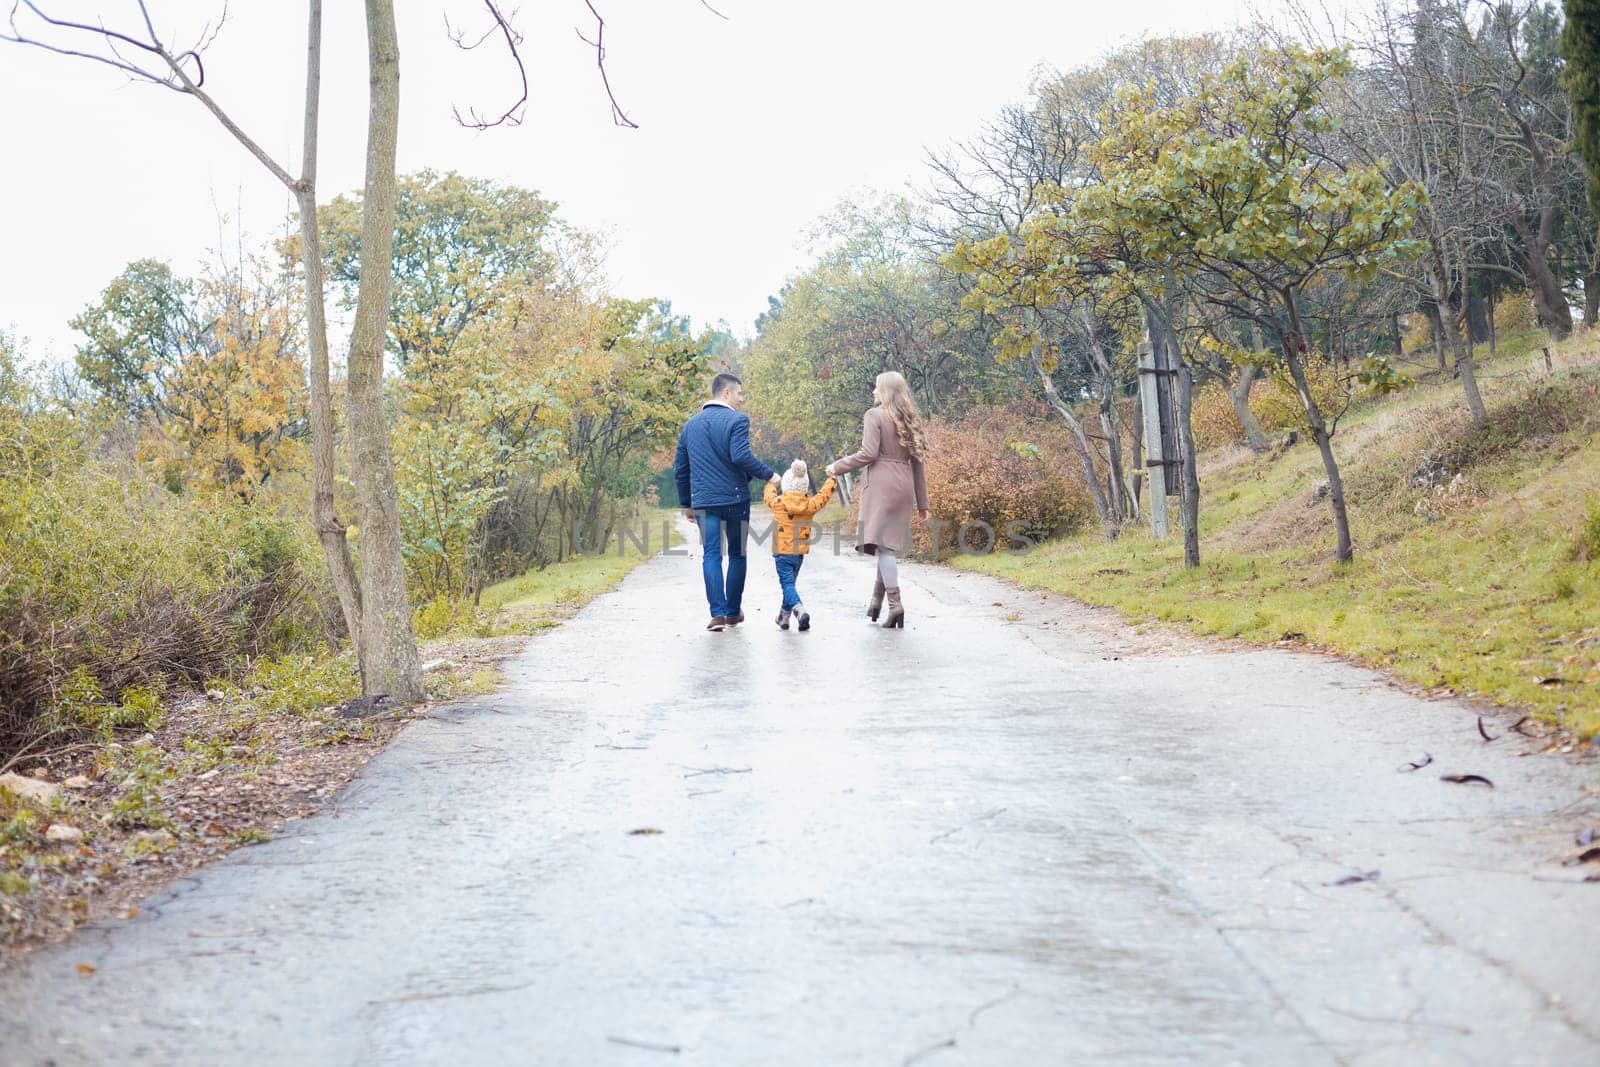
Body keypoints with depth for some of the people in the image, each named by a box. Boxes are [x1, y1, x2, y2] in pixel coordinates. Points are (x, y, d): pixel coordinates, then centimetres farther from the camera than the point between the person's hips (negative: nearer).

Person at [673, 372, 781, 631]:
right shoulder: (736, 420, -7)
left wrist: (686, 503, 23)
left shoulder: (690, 425, 13)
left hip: (704, 501, 4)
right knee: (737, 554, 10)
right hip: (735, 498, -4)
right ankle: (733, 612, 17)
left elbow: (680, 470, 15)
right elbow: (741, 457, -22)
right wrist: (768, 475, -11)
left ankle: (718, 612, -13)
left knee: (711, 555, 1)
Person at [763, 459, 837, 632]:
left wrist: (772, 482, 35)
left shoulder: (778, 503, -9)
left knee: (787, 584, -8)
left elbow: (768, 495, 13)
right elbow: (824, 495, 16)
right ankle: (784, 617, 29)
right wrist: (831, 478, 33)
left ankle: (799, 610, -32)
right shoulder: (811, 504, -2)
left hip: (782, 552, -4)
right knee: (790, 583, 18)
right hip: (800, 553, 4)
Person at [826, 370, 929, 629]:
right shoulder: (908, 421, 18)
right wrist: (922, 503, 20)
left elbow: (869, 453, -15)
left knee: (883, 544, -9)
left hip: (882, 485, -7)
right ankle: (876, 601, 16)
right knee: (888, 544, 12)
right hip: (904, 488, 7)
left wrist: (838, 467, -2)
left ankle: (895, 604, -17)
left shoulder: (874, 415, -3)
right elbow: (917, 463, 18)